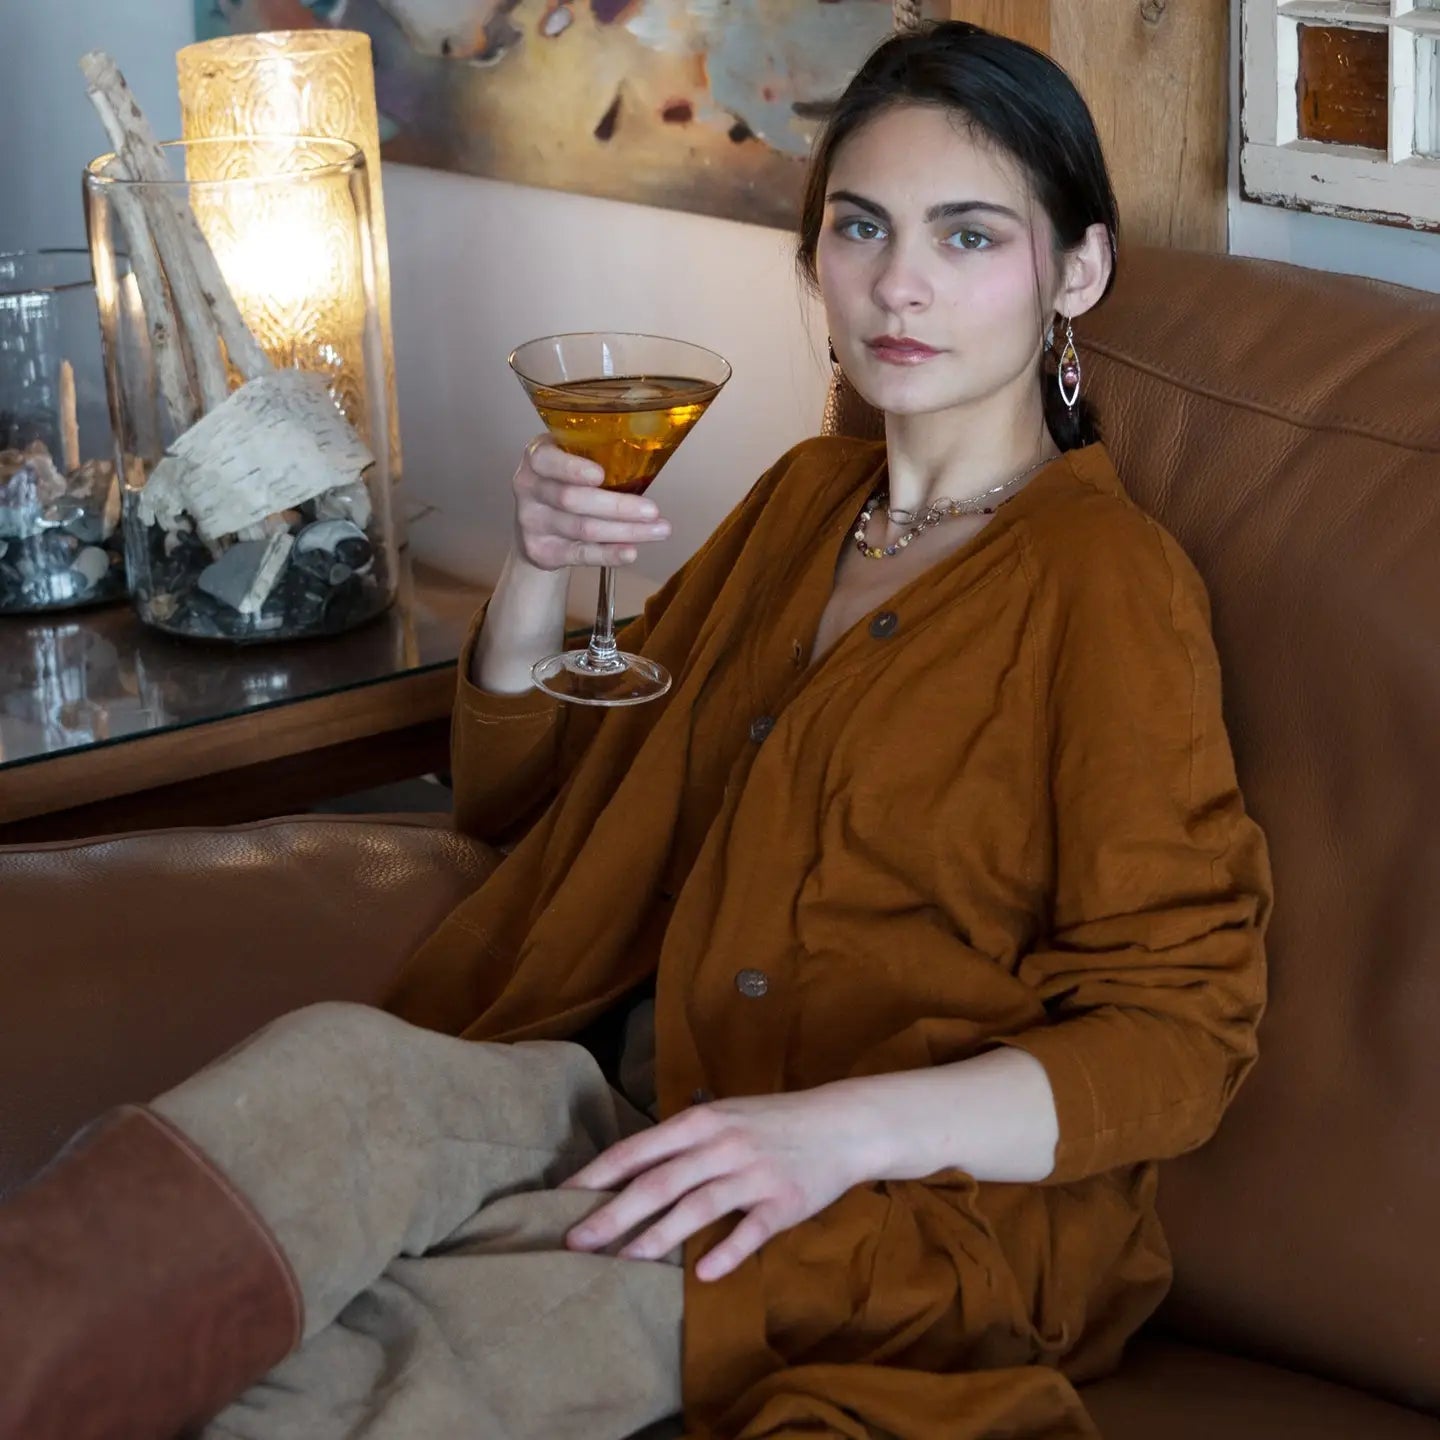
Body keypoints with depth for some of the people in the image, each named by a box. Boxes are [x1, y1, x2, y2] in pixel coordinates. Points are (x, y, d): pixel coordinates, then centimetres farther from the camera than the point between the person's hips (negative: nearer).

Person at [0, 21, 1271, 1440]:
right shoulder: (804, 496, 18)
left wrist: (842, 1130, -24)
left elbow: (1177, 1038, -8)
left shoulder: (1110, 585, -4)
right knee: (330, 1059, -29)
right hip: (640, 1081, 6)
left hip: (905, 1201, -5)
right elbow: (521, 800, 24)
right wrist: (537, 565, 3)